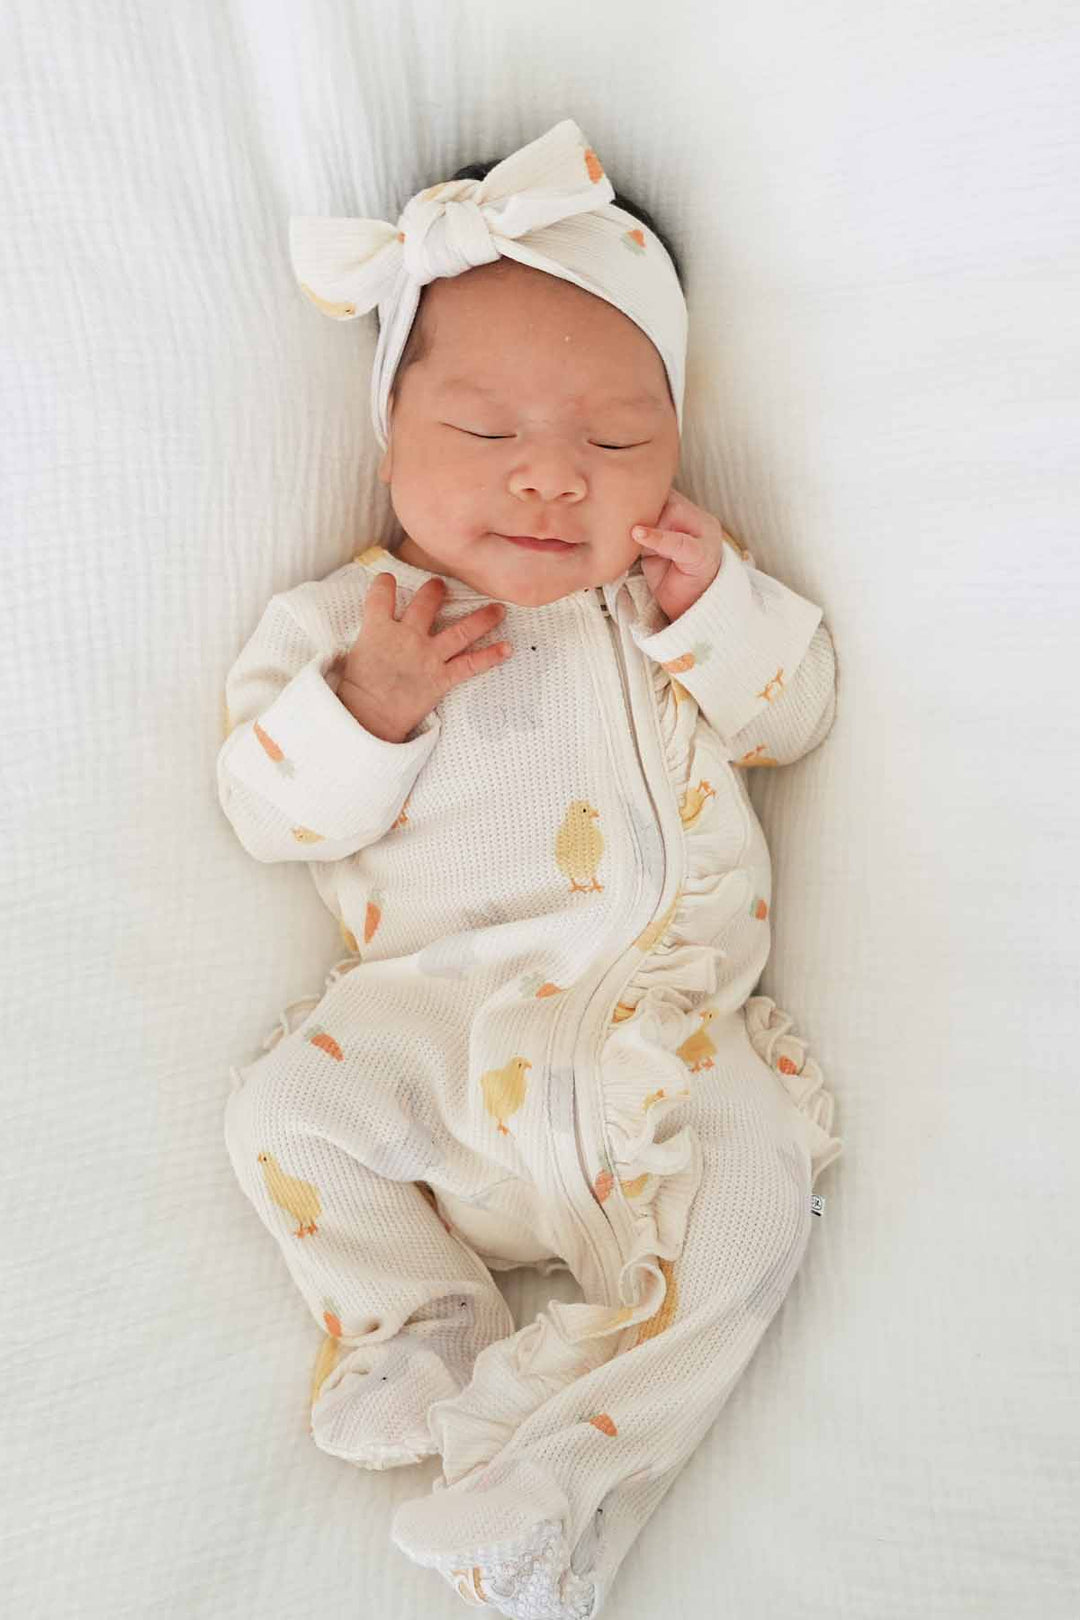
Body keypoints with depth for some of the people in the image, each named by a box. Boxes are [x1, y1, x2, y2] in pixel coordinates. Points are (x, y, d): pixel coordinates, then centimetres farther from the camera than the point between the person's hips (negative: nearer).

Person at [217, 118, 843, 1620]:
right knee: (283, 1108, -18)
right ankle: (418, 1326, -3)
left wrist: (718, 606, -7)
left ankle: (570, 1462, -17)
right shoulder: (349, 615, 6)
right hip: (427, 1011, 0)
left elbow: (798, 714, 11)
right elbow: (268, 809, 2)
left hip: (658, 1008, 0)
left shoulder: (676, 591, 11)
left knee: (754, 1168, -22)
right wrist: (364, 703, -17)